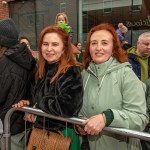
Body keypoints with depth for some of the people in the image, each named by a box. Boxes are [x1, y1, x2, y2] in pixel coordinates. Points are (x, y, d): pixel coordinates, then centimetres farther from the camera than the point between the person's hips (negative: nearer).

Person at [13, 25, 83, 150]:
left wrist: (38, 104, -18)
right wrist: (29, 103, -5)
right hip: (40, 131, 7)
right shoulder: (44, 71, 4)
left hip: (62, 135, -7)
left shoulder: (71, 72, -20)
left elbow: (66, 107, -32)